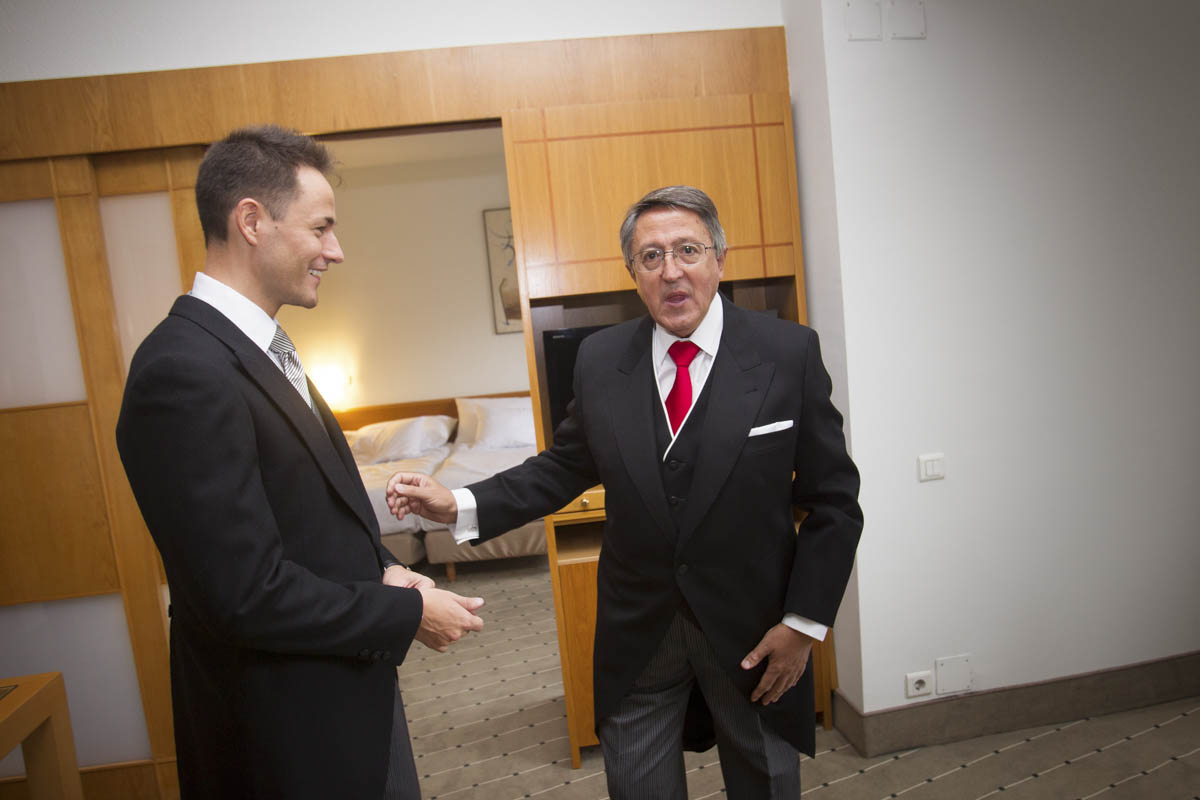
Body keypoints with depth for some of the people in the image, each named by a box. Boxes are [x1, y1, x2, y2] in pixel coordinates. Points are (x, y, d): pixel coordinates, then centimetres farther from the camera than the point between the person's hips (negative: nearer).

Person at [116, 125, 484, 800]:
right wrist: (409, 611, -16)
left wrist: (381, 569, -3)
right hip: (289, 731, -8)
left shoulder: (263, 346, 6)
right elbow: (247, 594, -26)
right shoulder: (184, 372, -25)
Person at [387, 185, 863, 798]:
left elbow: (833, 501, -8)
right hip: (636, 632, 2)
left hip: (754, 631, -1)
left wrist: (804, 623, -10)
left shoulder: (789, 352, -12)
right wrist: (459, 506, -8)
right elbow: (564, 466, 4)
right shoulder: (599, 359, -3)